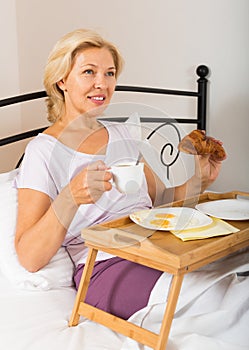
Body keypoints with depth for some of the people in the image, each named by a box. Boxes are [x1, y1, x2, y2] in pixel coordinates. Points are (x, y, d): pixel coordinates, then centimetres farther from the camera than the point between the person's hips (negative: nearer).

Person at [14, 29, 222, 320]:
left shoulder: (122, 134, 19)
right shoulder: (44, 151, -2)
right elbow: (29, 258, -10)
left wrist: (198, 181, 2)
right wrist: (70, 197, -26)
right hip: (106, 267, -6)